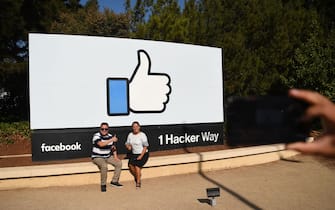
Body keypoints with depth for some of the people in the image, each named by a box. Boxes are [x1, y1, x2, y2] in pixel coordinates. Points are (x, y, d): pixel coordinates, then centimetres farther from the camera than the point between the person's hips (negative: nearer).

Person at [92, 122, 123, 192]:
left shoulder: (110, 136, 3)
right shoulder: (96, 136, -16)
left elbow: (113, 147, 12)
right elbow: (101, 144, -36)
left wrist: (115, 157, -1)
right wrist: (111, 140, -35)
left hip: (107, 157, 7)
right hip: (97, 157, -7)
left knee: (119, 163, -6)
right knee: (104, 166, -33)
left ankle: (114, 181, 6)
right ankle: (103, 185, -14)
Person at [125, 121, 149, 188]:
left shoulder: (142, 135, -10)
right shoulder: (130, 135, 6)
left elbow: (145, 146, -11)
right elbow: (127, 143, 15)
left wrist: (141, 156, -17)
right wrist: (128, 146, -10)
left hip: (143, 154, -5)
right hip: (134, 154, 5)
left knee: (137, 166, -20)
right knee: (130, 165, -12)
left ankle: (138, 182, -6)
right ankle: (136, 177, 17)